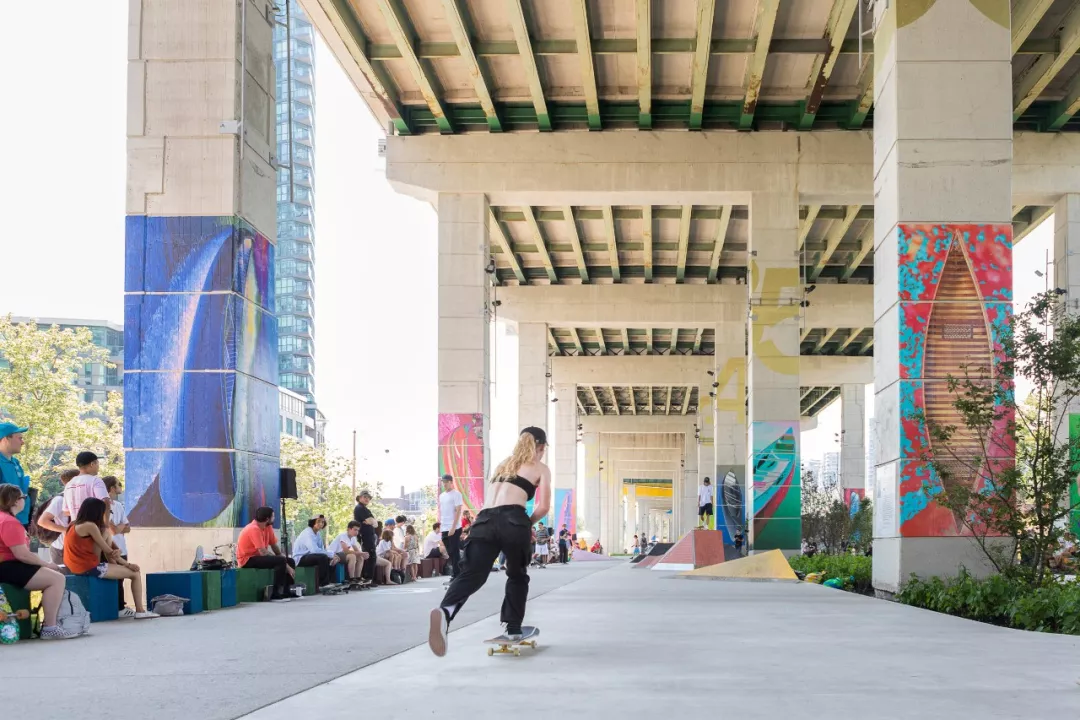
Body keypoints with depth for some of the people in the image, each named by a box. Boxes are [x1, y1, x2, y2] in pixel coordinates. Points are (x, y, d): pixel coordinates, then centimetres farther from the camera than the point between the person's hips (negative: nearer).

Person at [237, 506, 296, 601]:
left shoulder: (268, 527, 5)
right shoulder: (254, 529, -22)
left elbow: (274, 546, 8)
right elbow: (263, 552, -26)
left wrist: (283, 559, -6)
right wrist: (282, 561, -19)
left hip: (258, 556, 9)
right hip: (248, 560, -9)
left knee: (290, 561, 3)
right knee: (281, 561, -26)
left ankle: (285, 592, 6)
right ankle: (276, 594, -23)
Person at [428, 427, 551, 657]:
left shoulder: (504, 463, 33)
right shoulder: (541, 468, 17)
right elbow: (543, 507, 7)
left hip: (485, 520, 3)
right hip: (512, 520, -3)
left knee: (472, 574, -12)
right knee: (517, 575, 21)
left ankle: (445, 611, -40)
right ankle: (513, 629, 22)